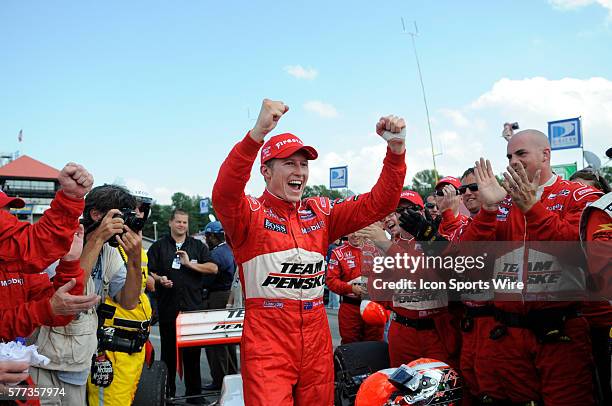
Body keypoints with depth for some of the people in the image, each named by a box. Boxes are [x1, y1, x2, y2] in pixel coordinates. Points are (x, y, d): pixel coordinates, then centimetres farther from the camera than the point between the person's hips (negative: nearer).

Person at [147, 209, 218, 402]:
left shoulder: (198, 246, 11)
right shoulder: (158, 247, 9)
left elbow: (213, 268, 3)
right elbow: (149, 273, 5)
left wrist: (190, 264, -7)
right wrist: (159, 280, -14)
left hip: (194, 307, 1)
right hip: (167, 307, -1)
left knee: (193, 352, 6)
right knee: (168, 351, 6)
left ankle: (194, 393, 16)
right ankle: (167, 392, 18)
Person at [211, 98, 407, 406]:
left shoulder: (320, 212, 10)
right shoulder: (250, 213, -5)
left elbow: (377, 203, 4)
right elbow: (224, 194, -27)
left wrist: (396, 151, -11)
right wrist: (257, 134, -41)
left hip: (316, 337, 5)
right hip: (266, 337, -5)